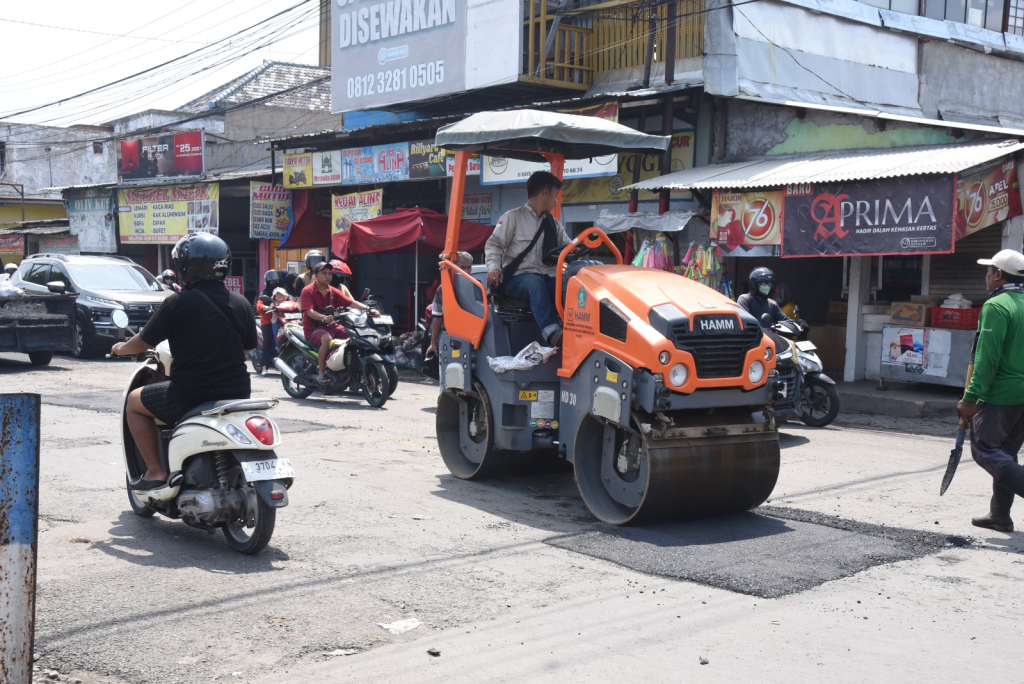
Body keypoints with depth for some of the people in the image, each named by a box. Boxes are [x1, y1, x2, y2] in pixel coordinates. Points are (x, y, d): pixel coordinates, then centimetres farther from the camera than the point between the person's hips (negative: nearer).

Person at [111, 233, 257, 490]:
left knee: (135, 402, 18)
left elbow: (143, 342, 0)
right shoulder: (241, 304, 5)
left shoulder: (178, 303, -10)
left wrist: (120, 348, 22)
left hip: (192, 394, -5)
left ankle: (156, 471, 12)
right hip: (237, 392, 6)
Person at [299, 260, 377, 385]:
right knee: (327, 339, -38)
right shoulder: (308, 291, -7)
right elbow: (309, 311, -20)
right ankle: (321, 373, -26)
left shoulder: (333, 292, 10)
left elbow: (351, 303, 0)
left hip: (331, 326, 6)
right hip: (313, 328, -6)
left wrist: (368, 309, -16)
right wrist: (324, 318, -40)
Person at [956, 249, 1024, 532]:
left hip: (1000, 394, -8)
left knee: (985, 449, -3)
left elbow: (987, 357, -20)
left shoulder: (996, 306, -13)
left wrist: (970, 397, -18)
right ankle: (1000, 515, 19)